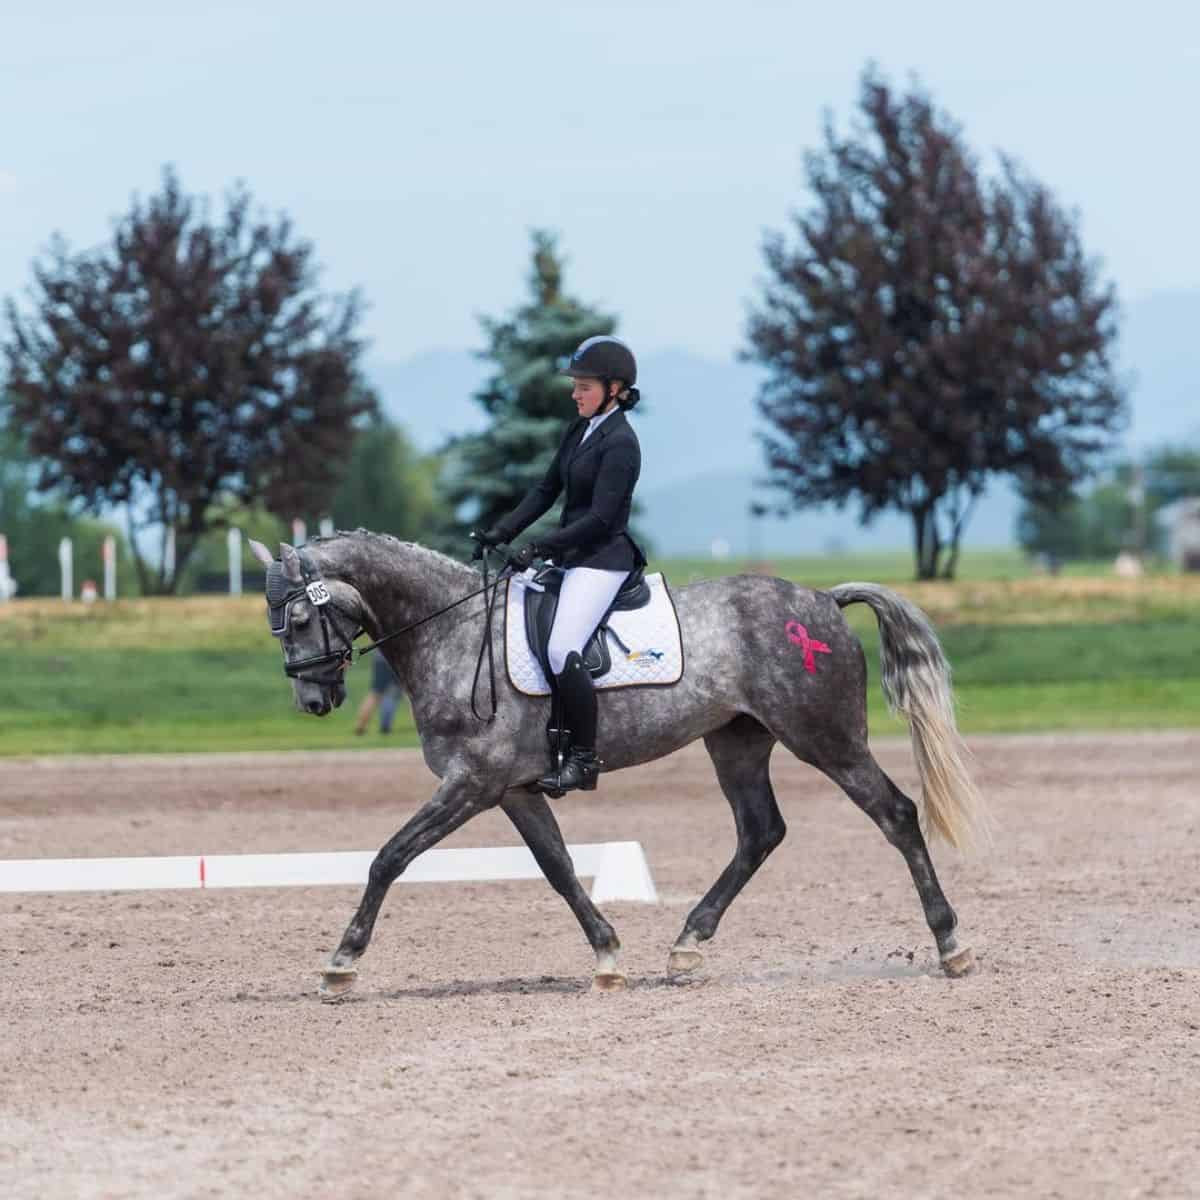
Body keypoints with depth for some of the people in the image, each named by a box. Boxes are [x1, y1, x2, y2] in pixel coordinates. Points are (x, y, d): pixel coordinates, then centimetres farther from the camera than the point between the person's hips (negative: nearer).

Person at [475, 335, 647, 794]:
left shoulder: (620, 443, -15)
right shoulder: (579, 430, 13)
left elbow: (600, 518, -20)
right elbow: (546, 490, 16)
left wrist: (539, 547, -23)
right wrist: (502, 532, 5)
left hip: (602, 560, -10)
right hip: (570, 557, 10)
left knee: (562, 650, -23)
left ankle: (584, 760, -16)